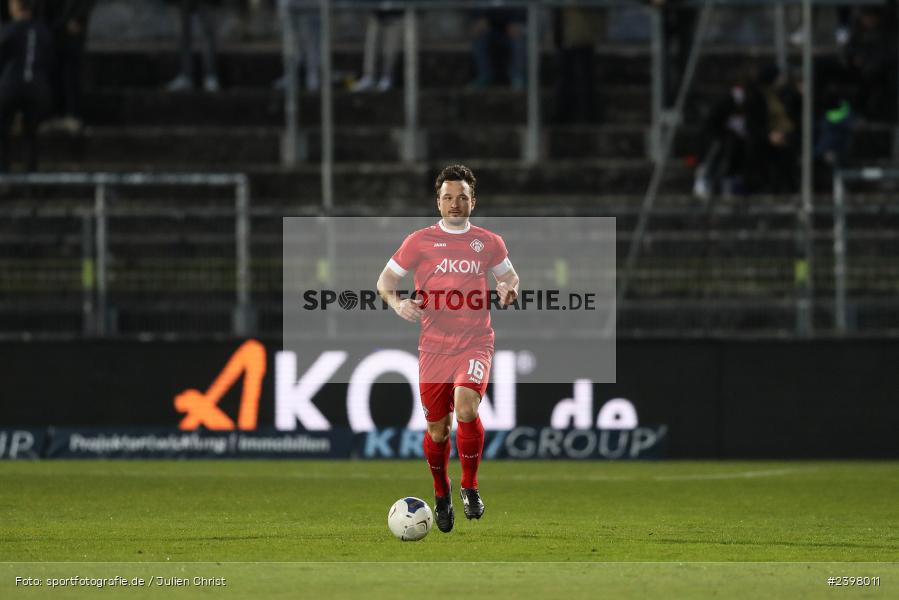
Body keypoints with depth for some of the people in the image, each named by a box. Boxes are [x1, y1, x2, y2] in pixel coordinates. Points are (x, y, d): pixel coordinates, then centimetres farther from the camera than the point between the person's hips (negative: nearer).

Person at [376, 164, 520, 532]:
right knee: (437, 429, 5)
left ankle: (470, 487, -8)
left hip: (475, 343, -1)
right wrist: (398, 304, -13)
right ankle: (442, 494, 31)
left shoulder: (488, 242, 7)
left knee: (466, 408, -26)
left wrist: (508, 289, -2)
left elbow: (509, 275, 22)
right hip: (434, 347, 1)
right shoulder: (420, 241, 3)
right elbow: (385, 280, 8)